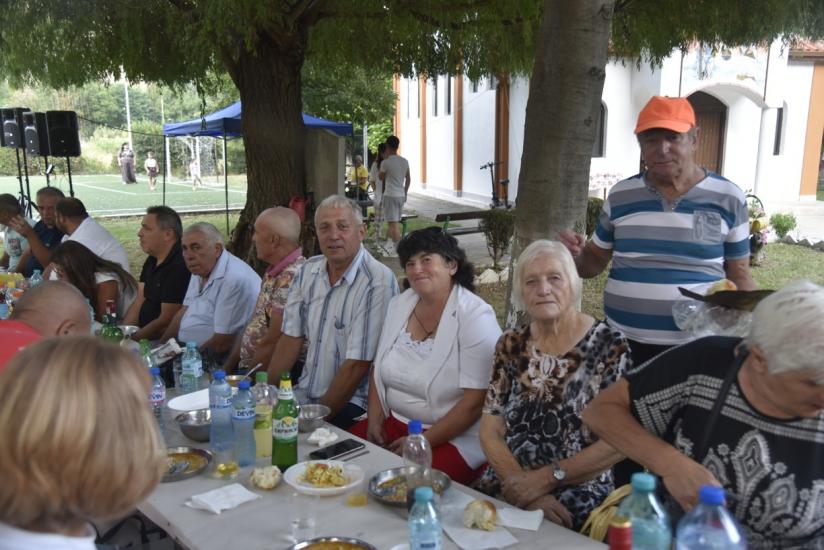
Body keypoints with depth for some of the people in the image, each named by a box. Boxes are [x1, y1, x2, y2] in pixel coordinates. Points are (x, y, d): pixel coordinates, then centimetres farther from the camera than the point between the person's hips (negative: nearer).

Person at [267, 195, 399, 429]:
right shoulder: (308, 271, 6)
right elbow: (291, 338, 7)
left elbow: (357, 365, -17)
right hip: (304, 393, 6)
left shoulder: (377, 282, -17)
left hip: (351, 403, -6)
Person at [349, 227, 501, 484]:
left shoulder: (476, 317, -14)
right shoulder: (399, 304, 6)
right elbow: (379, 369, 12)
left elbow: (476, 401, -17)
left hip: (455, 438, -6)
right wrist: (375, 421, -2)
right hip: (394, 422, 6)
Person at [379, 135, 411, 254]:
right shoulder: (405, 161, 6)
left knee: (393, 223, -6)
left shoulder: (386, 162, -12)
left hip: (390, 195, -7)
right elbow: (408, 179, 14)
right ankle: (392, 243, 24)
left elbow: (380, 177, 4)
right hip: (401, 195, 7)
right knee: (396, 221, 15)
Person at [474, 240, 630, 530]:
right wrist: (525, 489, -11)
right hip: (504, 491, 4)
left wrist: (546, 478, -11)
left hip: (576, 503, -4)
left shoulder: (608, 345, -5)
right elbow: (490, 432, 4)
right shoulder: (511, 346, 6)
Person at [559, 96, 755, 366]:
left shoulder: (728, 197, 0)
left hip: (696, 346, -1)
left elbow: (738, 274, 6)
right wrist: (575, 254, -9)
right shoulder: (620, 196, 4)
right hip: (623, 343, 2)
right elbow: (595, 260, 14)